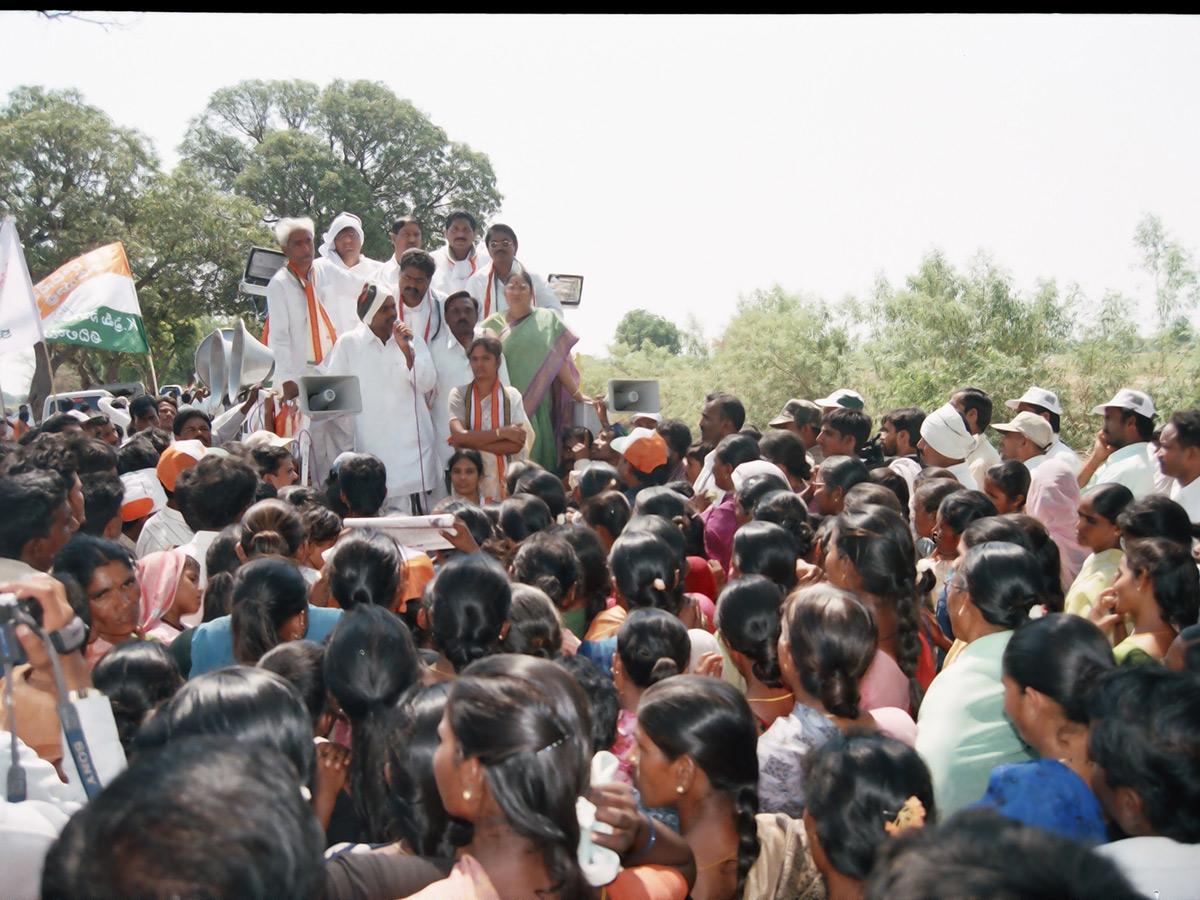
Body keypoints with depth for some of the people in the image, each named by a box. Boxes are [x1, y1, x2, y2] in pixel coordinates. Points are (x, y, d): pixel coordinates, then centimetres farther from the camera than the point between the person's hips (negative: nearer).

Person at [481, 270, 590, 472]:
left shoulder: (547, 319, 9)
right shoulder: (494, 324, 9)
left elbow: (558, 360, 7)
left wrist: (576, 394, 2)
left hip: (539, 405, 0)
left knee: (537, 453, -3)